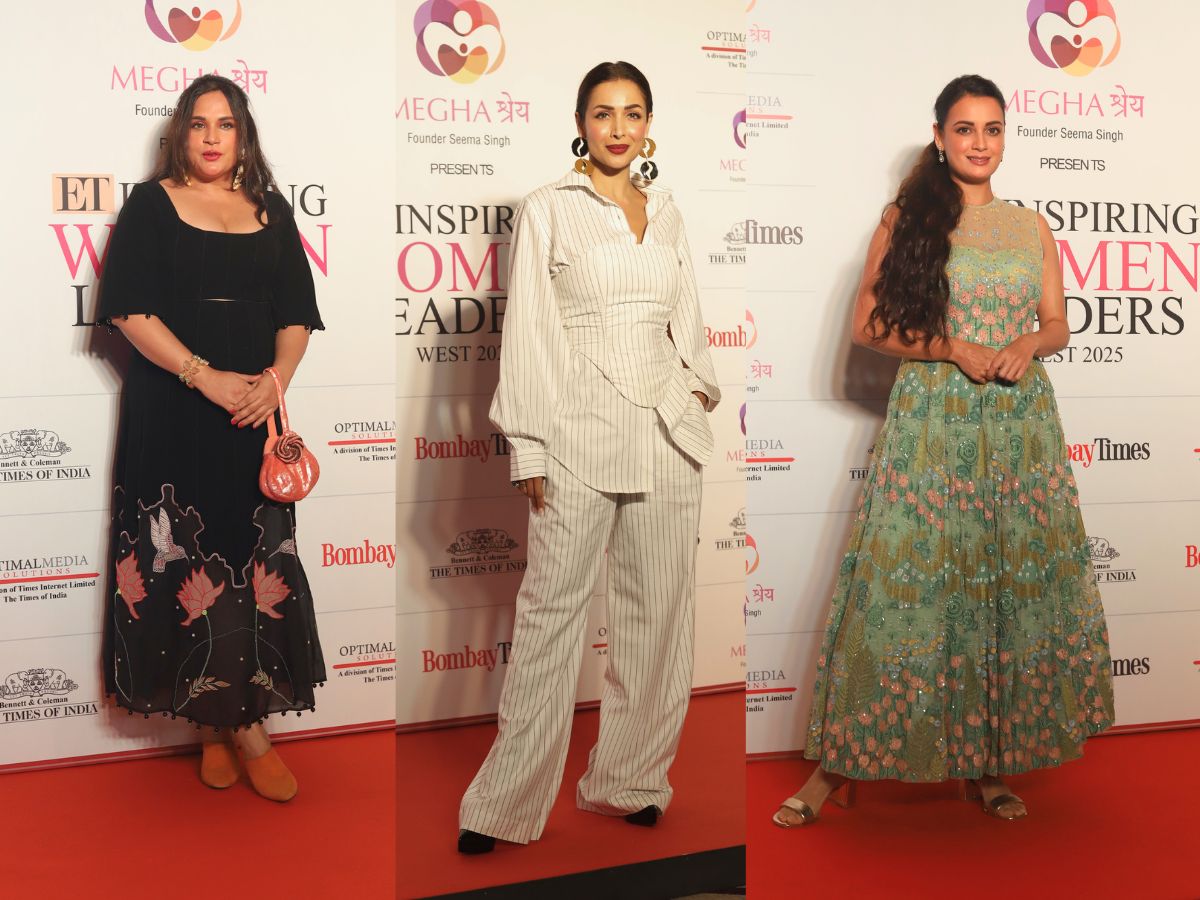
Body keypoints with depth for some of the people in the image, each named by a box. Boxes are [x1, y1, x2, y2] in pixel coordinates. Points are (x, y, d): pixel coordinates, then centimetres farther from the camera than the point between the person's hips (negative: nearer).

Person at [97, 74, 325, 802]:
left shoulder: (271, 211, 12)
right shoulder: (151, 205, 3)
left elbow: (297, 311, 10)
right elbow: (129, 308, -7)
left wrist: (277, 377, -9)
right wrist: (205, 375, -17)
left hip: (251, 414, 3)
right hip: (173, 414, -3)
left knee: (252, 563, 1)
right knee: (187, 562, -3)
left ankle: (229, 722, 11)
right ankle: (234, 724, 6)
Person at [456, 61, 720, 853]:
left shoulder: (668, 214, 14)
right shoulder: (548, 211, 1)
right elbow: (528, 333, -3)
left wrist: (699, 389, 4)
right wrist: (529, 448, -8)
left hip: (667, 434, 5)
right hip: (579, 436, -4)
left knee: (658, 611, 7)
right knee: (553, 615, -3)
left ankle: (630, 780, 21)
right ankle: (506, 804, 7)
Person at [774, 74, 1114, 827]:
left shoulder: (1032, 228, 11)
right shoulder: (907, 218, 2)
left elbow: (1059, 325, 14)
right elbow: (869, 324, -3)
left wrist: (1027, 346, -8)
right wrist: (957, 350, -14)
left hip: (1020, 425, 3)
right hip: (931, 421, -3)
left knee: (1014, 581, 4)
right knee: (909, 584, -5)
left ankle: (986, 761, 17)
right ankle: (838, 763, 5)